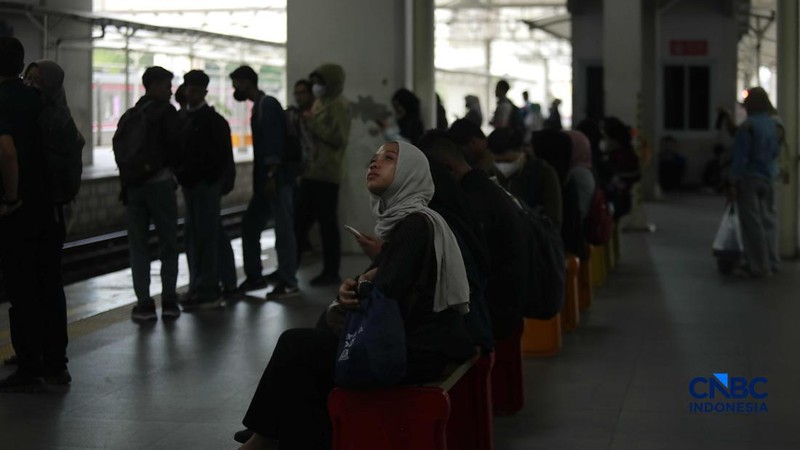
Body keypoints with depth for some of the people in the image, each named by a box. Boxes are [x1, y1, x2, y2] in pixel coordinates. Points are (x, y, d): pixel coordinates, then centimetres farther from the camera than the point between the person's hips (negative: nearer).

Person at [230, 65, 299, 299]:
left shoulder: (268, 105, -11)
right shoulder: (259, 106, 18)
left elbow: (274, 144, -20)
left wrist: (271, 177, -24)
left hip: (278, 180, -10)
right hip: (265, 180, 10)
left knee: (283, 230, -6)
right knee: (250, 225, 13)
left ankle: (289, 283, -2)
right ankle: (255, 276, 20)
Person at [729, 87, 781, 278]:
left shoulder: (748, 126, -15)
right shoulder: (776, 126, 7)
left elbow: (740, 157, -16)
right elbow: (776, 154, 13)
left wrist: (734, 182, -13)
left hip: (749, 179, -7)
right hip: (769, 179, 7)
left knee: (752, 223, -2)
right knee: (769, 220, 14)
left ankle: (758, 267, 0)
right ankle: (772, 263, 19)